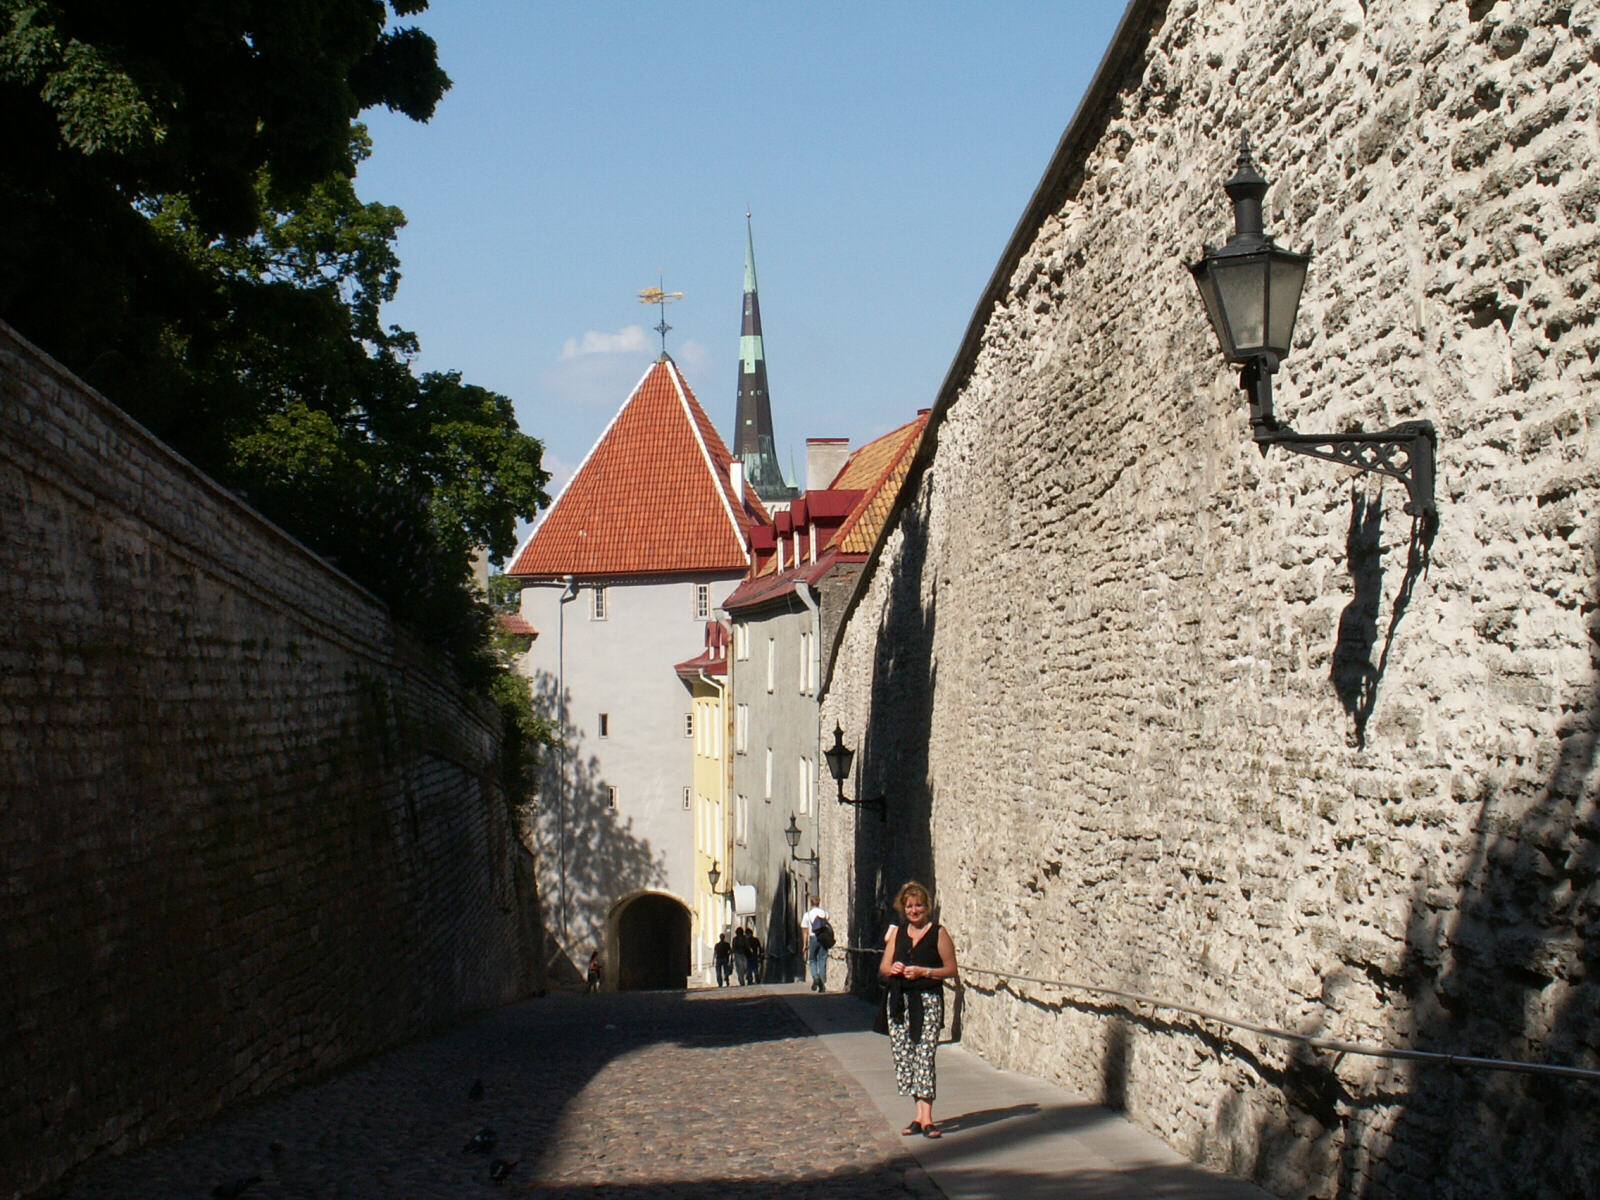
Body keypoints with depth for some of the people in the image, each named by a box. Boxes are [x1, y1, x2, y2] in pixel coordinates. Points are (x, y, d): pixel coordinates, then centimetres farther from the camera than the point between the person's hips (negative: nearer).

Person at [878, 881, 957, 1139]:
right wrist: (891, 969, -7)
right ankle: (919, 1115, 11)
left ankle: (925, 1118, -14)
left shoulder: (938, 933, -2)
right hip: (899, 1001, 5)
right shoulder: (897, 931, 13)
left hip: (928, 1001, -5)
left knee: (924, 1056, -12)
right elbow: (883, 967, 16)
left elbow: (951, 970, -3)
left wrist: (922, 972, -14)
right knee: (903, 1056, 4)